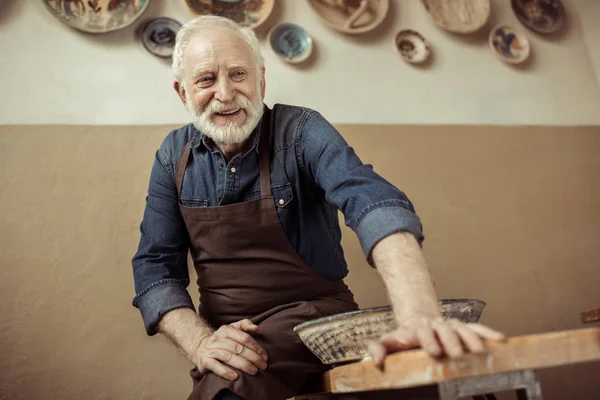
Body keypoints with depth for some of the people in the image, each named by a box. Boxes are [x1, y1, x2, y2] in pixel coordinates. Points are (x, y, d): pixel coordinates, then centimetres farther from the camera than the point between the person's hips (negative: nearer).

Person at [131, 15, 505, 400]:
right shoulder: (173, 157, 0)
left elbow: (376, 205, -28)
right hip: (226, 335, 4)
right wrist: (200, 341, -19)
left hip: (313, 317, -4)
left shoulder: (301, 131, -13)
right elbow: (156, 267, -1)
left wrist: (421, 316, -45)